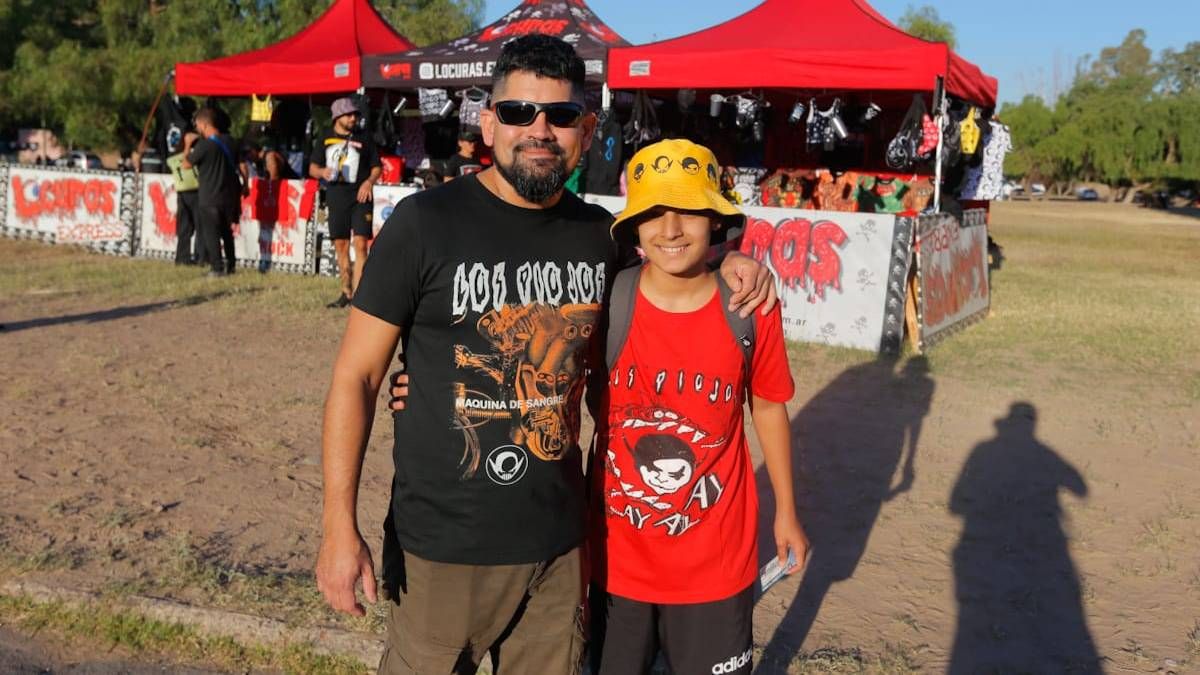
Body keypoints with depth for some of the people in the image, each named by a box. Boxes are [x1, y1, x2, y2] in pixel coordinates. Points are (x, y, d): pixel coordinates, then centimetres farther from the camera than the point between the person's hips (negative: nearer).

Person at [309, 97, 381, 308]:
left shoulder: (364, 138, 7)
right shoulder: (324, 139, 10)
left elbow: (377, 167, 9)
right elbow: (312, 168, 13)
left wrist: (369, 181, -10)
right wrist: (322, 172, -10)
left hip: (360, 197, -2)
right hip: (336, 198, 3)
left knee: (360, 244, -13)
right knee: (341, 246, 7)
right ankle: (346, 292, 17)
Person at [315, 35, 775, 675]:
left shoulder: (601, 234, 1)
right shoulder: (423, 223, -11)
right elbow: (355, 376, -8)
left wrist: (725, 264, 1)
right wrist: (339, 527, -13)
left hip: (557, 544, 4)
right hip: (442, 547, -3)